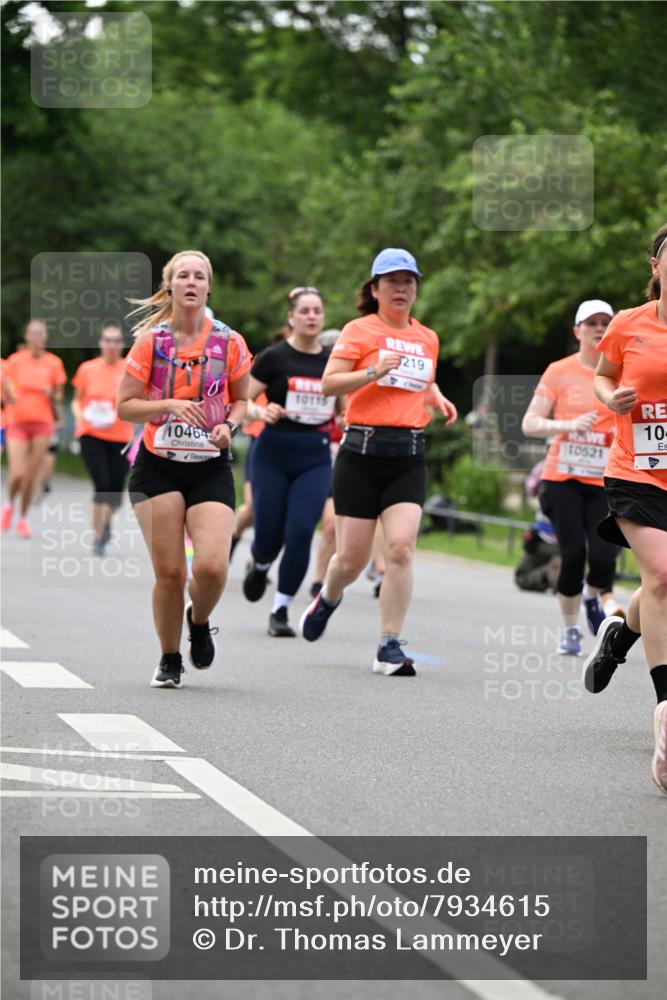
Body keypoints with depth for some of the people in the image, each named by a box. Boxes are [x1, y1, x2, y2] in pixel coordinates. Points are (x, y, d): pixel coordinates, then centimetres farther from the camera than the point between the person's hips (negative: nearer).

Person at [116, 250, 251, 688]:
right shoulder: (151, 340, -2)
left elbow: (242, 400, 14)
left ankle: (200, 622, 18)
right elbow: (125, 406, -1)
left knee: (212, 566, -16)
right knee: (169, 572, -5)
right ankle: (170, 660, 16)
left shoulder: (229, 342, 1)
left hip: (211, 467, 1)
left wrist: (229, 425, -7)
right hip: (158, 466, 0)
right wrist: (171, 405, -17)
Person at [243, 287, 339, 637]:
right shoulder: (274, 357, -4)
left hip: (315, 458, 2)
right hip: (273, 453, -2)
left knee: (300, 534, -10)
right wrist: (261, 412, -23)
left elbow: (343, 410, 19)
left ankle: (281, 611, 2)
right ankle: (259, 565, 37)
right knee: (269, 535, -2)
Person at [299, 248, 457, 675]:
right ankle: (328, 599, 38)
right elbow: (330, 383, -8)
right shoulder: (361, 330, 0)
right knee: (353, 557, 2)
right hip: (363, 452, -3)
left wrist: (438, 398, 14)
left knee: (401, 547, -15)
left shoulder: (428, 338, 15)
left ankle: (390, 647, -10)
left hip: (409, 457, 3)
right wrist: (374, 372, -20)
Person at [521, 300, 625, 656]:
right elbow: (529, 424, -1)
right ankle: (569, 630, 11)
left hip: (605, 482, 1)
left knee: (603, 557, -12)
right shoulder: (559, 372, 2)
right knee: (573, 554, -9)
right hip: (562, 478, -1)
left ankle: (595, 596, 24)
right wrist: (569, 425, -17)